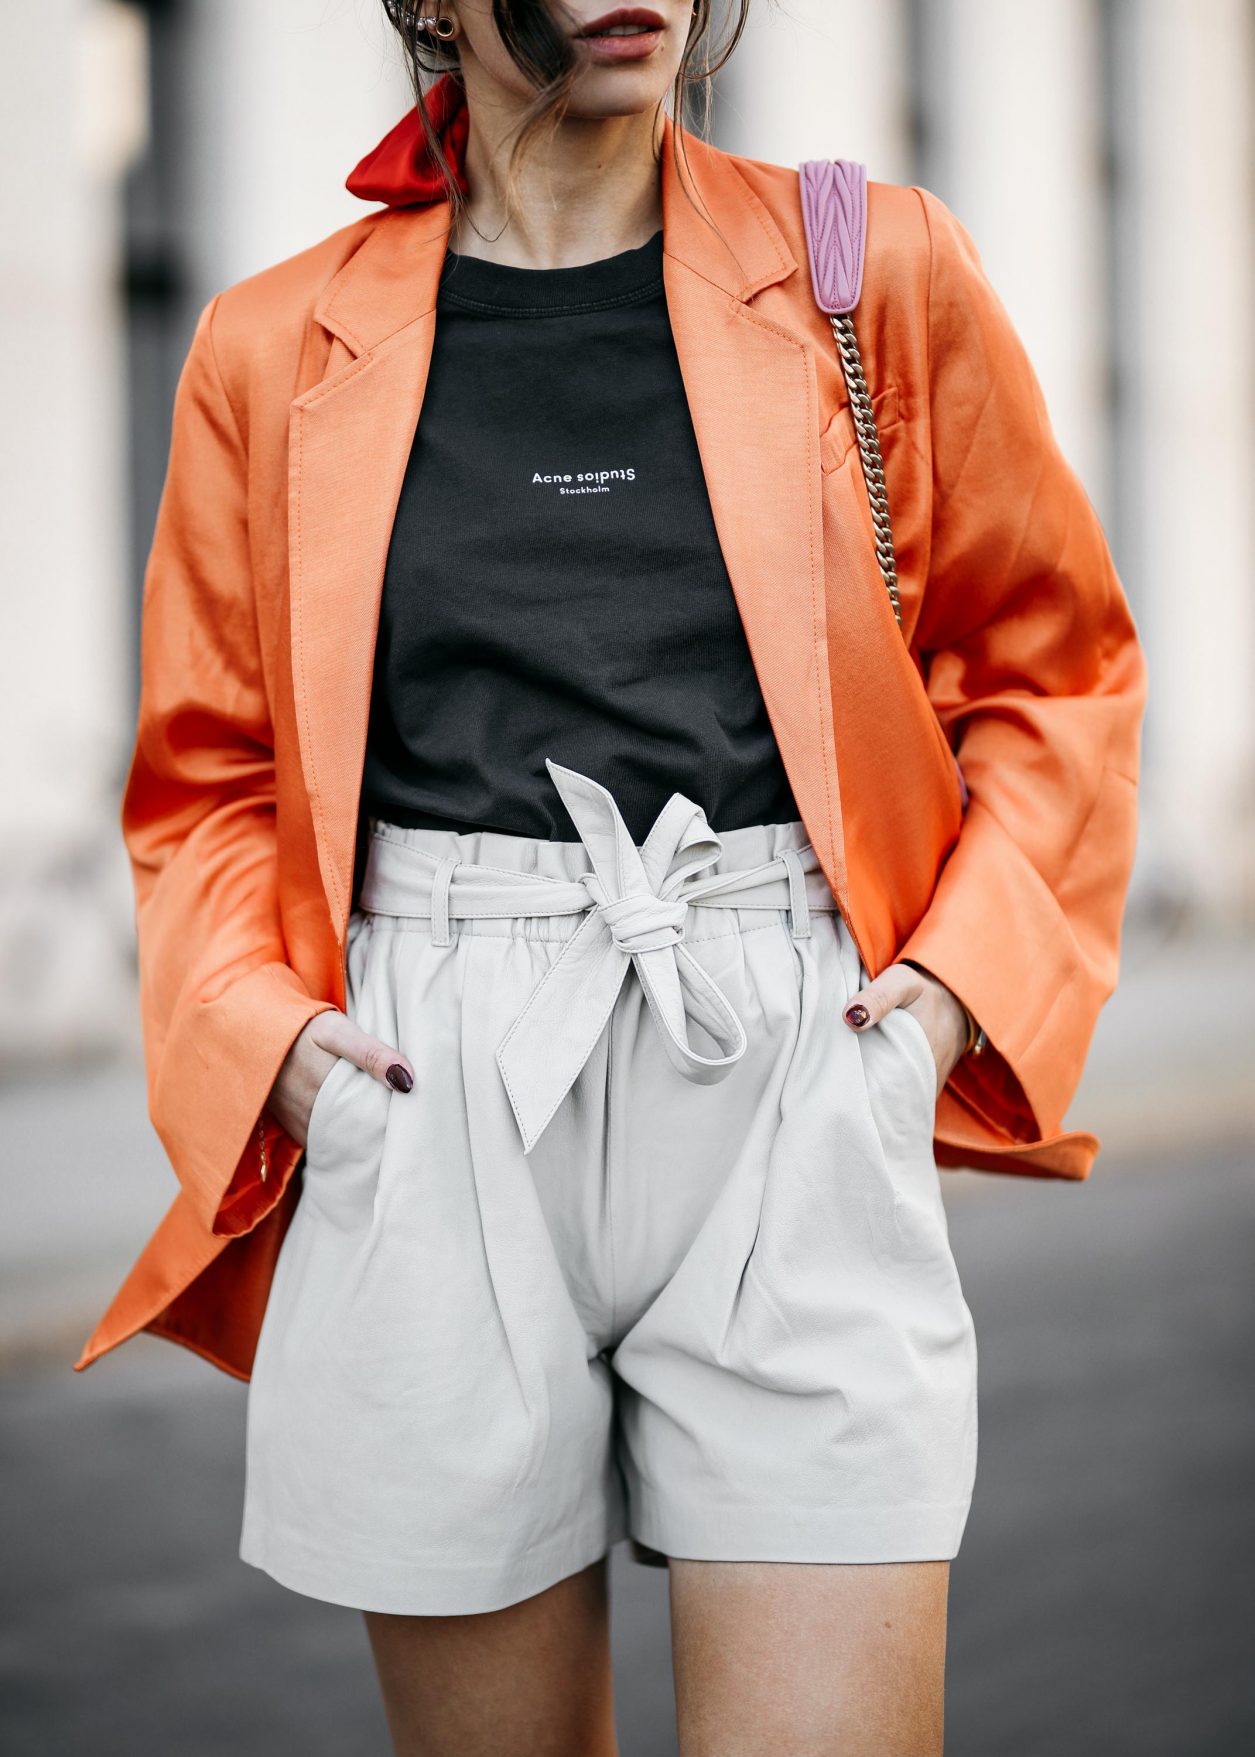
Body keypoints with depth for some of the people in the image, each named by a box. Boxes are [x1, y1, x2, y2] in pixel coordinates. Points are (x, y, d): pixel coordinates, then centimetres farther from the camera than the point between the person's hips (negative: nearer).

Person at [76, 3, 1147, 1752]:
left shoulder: (882, 276, 6)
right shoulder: (279, 350, 8)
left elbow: (1058, 672, 14)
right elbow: (207, 776, 15)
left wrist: (968, 978, 0)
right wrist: (259, 1024, -3)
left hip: (795, 1094, -1)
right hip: (435, 1121, 1)